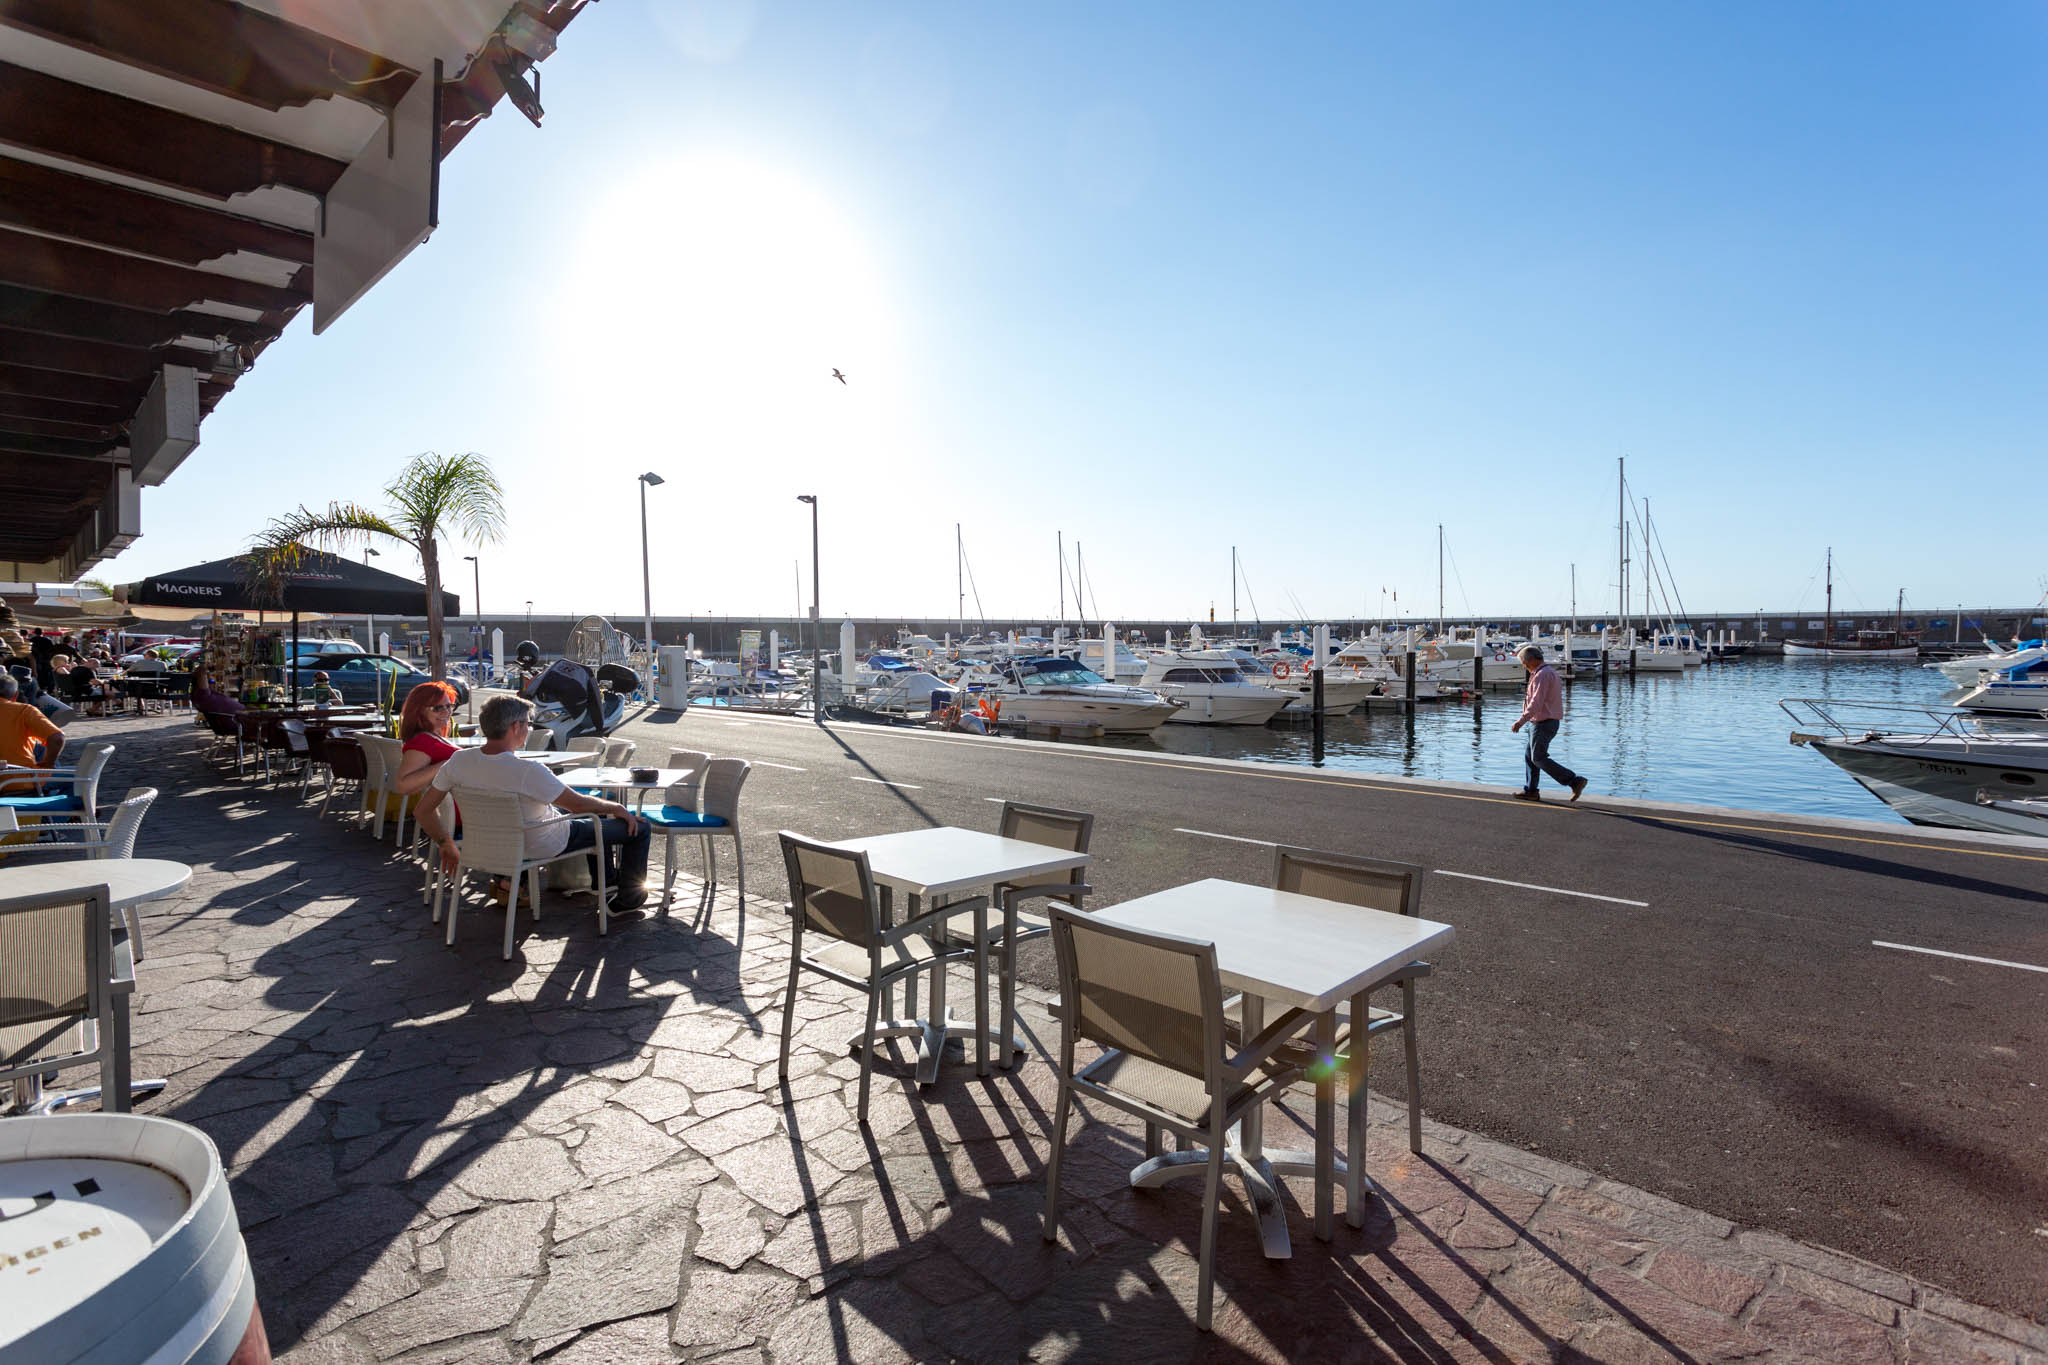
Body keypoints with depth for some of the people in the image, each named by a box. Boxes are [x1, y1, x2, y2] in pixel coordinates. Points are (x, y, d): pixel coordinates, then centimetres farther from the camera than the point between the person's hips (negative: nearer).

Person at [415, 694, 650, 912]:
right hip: (544, 846, -8)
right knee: (639, 827, 5)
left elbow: (425, 809, -6)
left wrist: (446, 844, 10)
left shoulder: (459, 761, -16)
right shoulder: (527, 771, -35)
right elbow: (578, 804, -24)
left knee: (597, 808, 31)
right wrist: (617, 808, -7)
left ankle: (605, 877, 44)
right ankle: (629, 898, 21)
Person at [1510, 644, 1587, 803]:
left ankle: (1575, 781, -6)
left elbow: (1536, 703, -26)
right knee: (1530, 756, 13)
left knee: (1539, 759, -6)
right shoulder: (1549, 672, 13)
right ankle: (1531, 791, 17)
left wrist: (1521, 721, -28)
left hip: (1542, 723, -10)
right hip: (1544, 722, 10)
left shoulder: (1542, 675, -19)